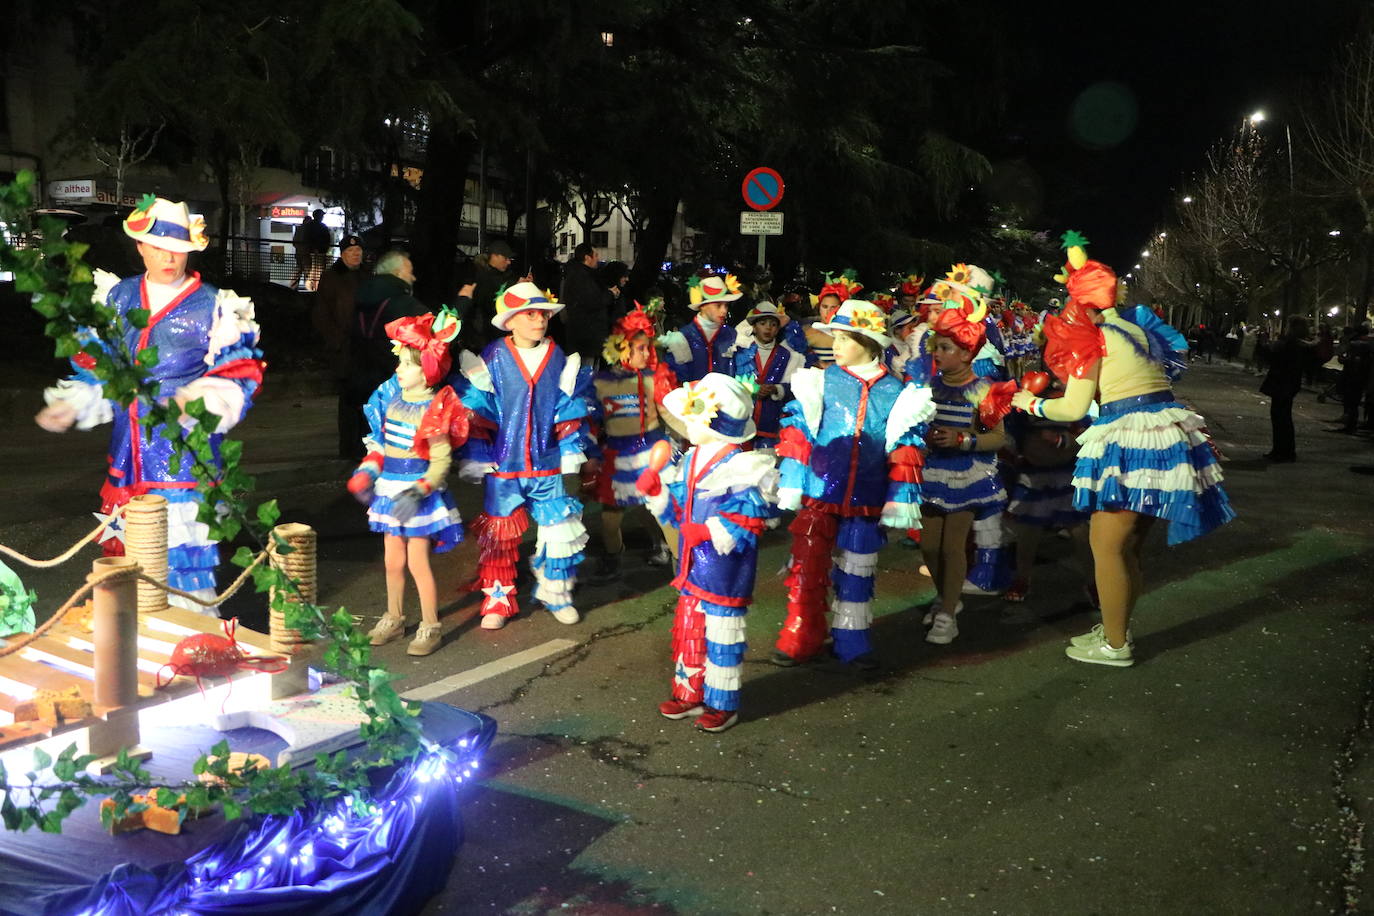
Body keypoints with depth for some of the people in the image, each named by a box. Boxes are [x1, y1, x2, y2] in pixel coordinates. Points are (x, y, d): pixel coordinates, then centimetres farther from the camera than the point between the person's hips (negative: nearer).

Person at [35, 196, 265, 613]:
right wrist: (71, 406, 6)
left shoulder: (214, 306, -4)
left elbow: (238, 376, -7)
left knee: (181, 542, -5)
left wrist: (198, 402, -23)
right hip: (130, 446, 5)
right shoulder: (118, 297, 10)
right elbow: (97, 364, 19)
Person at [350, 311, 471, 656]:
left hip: (418, 496, -7)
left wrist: (418, 492, -25)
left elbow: (440, 461, -16)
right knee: (393, 561, 15)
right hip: (390, 490, 7)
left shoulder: (434, 410, -16)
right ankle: (393, 619, 31)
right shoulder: (393, 399, 4)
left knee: (417, 562, -2)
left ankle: (430, 628, 11)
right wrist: (366, 473, 8)